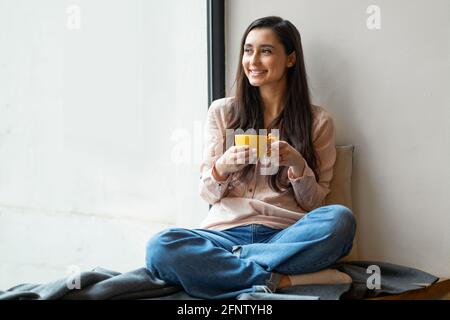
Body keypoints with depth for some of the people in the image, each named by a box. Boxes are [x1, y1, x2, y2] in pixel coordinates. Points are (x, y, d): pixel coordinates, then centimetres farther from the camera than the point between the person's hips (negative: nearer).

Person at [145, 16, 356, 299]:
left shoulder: (318, 121, 10)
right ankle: (281, 280, -28)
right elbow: (208, 194, 11)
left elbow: (314, 203, 10)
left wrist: (298, 166, -11)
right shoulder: (221, 111, 12)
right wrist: (222, 167, -13)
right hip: (227, 231, 0)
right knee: (160, 248, -31)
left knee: (340, 218, -33)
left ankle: (223, 266, -25)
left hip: (285, 236, 0)